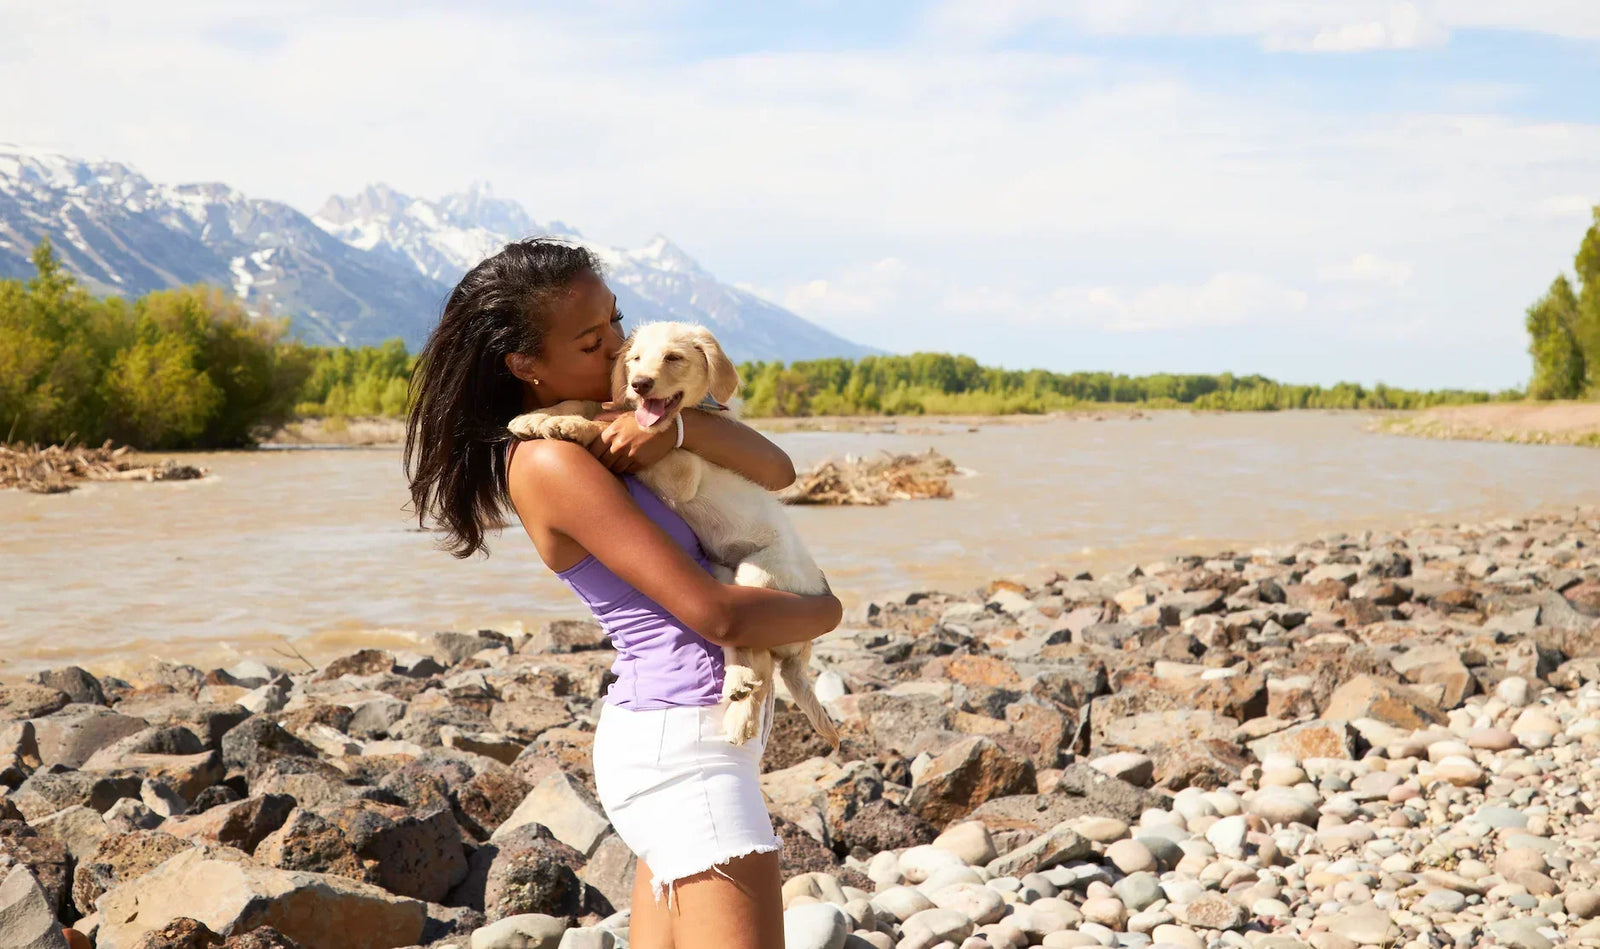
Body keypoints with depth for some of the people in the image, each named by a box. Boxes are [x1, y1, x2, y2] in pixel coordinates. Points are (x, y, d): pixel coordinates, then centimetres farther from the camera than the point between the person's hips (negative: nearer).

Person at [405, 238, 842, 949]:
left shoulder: (610, 420, 11)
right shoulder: (552, 462, -16)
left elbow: (776, 471, 4)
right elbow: (717, 614, -18)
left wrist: (679, 425, -14)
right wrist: (824, 611, 0)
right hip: (683, 739, -9)